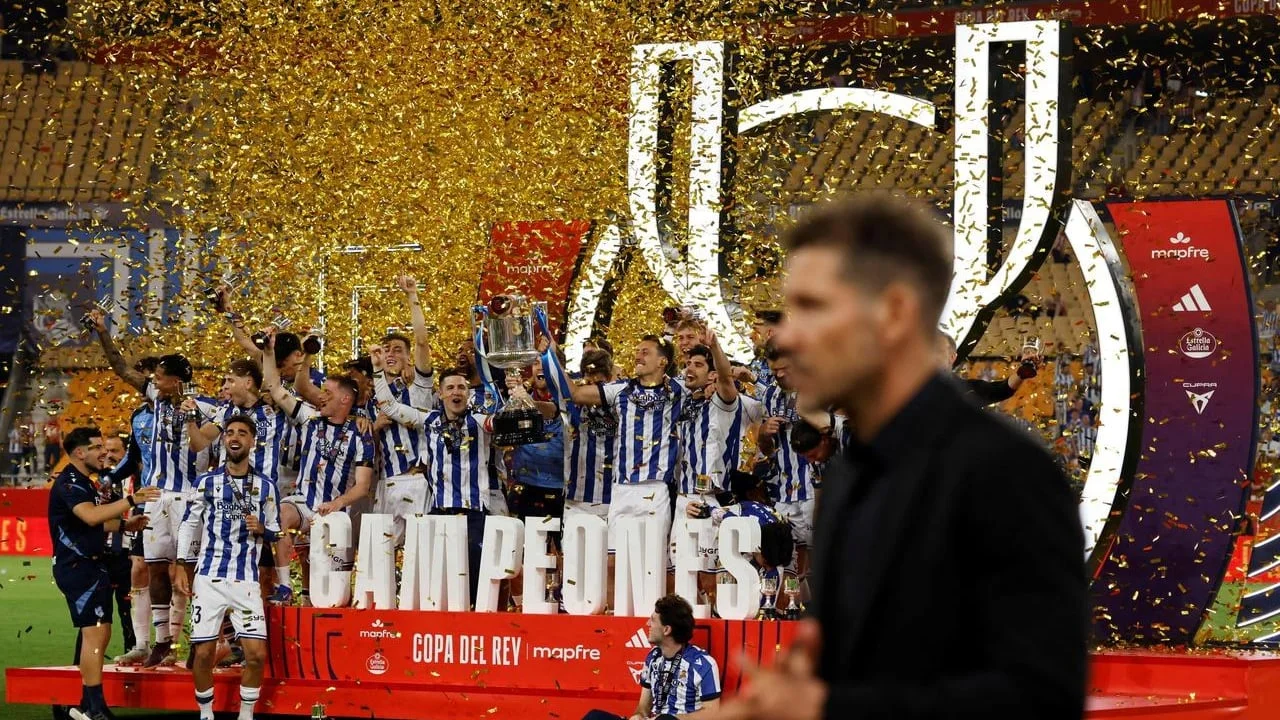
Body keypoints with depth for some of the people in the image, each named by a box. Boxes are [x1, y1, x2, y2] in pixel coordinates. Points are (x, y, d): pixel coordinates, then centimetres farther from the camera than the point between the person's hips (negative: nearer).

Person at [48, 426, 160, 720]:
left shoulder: (83, 483, 18)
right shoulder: (69, 483, -16)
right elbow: (90, 516, -33)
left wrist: (124, 525, 16)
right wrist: (131, 500, -38)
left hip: (92, 567, 11)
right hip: (78, 567, -11)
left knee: (100, 635, 14)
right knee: (94, 635, -14)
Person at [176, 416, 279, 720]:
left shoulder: (266, 486, 6)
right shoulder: (206, 482, 5)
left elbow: (276, 534, 12)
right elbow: (189, 524, 9)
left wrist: (261, 530, -11)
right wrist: (181, 569, 2)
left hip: (246, 580, 0)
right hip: (208, 577, 0)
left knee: (256, 653, -9)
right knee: (203, 653, -3)